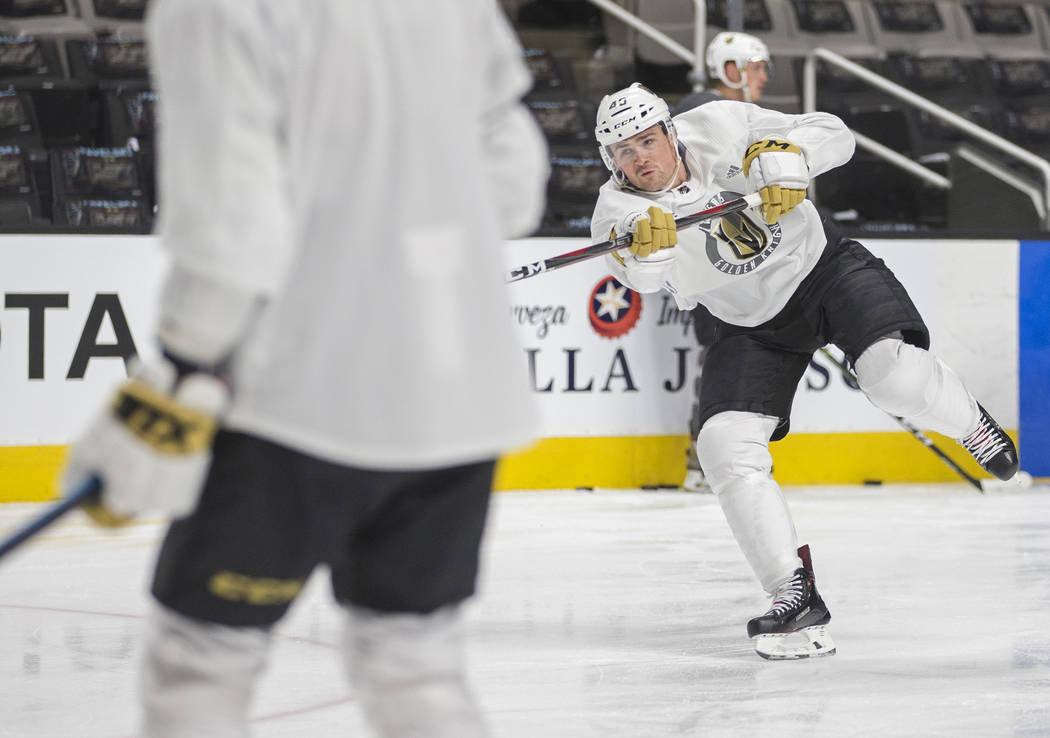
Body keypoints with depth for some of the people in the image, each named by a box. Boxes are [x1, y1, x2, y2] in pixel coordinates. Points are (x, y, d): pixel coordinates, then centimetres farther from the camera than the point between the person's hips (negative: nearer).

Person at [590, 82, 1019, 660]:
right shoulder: (618, 210, -14)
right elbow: (639, 276, -36)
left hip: (824, 267, -3)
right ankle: (796, 597, -7)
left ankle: (970, 423, 7)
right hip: (752, 324, 3)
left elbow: (834, 134, -12)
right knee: (725, 447, -15)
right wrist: (644, 245, -58)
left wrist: (787, 157, -32)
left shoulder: (720, 129, -15)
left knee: (893, 377, -28)